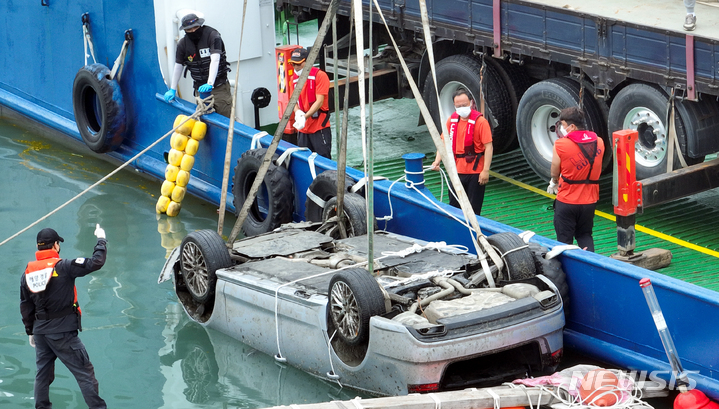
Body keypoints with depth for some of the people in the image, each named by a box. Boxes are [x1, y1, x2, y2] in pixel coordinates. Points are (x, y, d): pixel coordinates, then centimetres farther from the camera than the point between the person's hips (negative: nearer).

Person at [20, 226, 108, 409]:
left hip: (40, 331, 6)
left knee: (43, 372, 17)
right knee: (84, 372, 0)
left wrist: (30, 331, 21)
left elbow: (25, 306, 11)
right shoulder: (62, 266, -15)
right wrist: (101, 240, -2)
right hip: (62, 332, -6)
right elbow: (96, 263, -18)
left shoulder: (28, 271, 4)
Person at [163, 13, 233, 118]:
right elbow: (178, 66, 12)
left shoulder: (212, 35, -10)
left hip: (219, 86, -3)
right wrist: (172, 90, 13)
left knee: (227, 117, -12)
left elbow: (215, 60, -21)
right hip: (200, 88, 3)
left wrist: (210, 84, -32)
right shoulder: (183, 44, 3)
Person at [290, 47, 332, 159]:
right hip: (302, 128, 6)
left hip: (319, 127, -6)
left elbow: (319, 102, -15)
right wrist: (298, 112, -12)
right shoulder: (295, 78, 10)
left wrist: (305, 117, -24)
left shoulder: (320, 76, -10)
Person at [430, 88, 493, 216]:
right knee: (453, 206, 14)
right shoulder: (452, 120, 5)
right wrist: (437, 160, -4)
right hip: (457, 170, 6)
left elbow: (488, 147, -15)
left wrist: (486, 170, -19)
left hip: (475, 172, -6)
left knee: (473, 209, 3)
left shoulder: (480, 121, -13)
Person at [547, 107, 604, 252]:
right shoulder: (598, 142, -1)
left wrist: (554, 183, 17)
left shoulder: (561, 145, -16)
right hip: (590, 200, 5)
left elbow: (554, 173, -7)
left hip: (567, 201, -5)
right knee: (585, 235, 20)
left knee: (564, 240, 9)